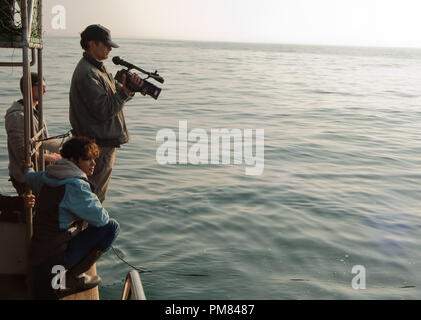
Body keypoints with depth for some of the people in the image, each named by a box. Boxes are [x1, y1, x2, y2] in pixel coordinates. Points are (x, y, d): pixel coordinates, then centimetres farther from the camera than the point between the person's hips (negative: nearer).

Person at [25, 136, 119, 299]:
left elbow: (30, 177, 31)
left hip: (35, 256, 9)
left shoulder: (47, 177, 7)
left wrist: (27, 168, 56)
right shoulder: (75, 186, -21)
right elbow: (101, 218, -17)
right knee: (111, 226, -9)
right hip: (53, 259, -9)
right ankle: (71, 277, -3)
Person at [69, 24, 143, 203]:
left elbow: (116, 95, 11)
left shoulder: (98, 68, 13)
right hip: (98, 145, -10)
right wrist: (126, 92, -21)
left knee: (96, 192, 22)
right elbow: (104, 111, -24)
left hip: (105, 141, 10)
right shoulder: (87, 74, -20)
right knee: (95, 195, 0)